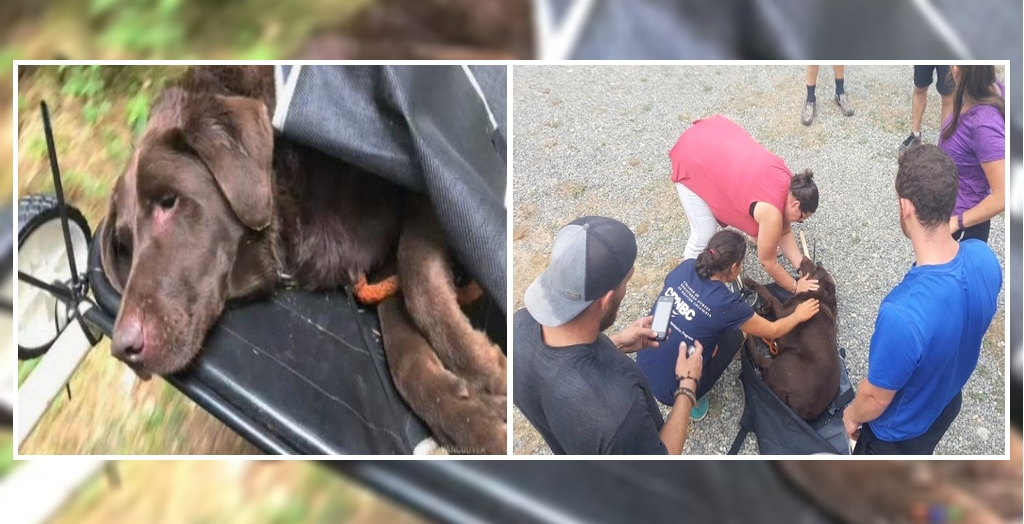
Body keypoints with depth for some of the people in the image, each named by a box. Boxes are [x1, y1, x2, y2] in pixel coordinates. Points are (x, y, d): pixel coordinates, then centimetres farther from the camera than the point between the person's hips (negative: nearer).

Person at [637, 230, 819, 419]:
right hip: (673, 391, -5)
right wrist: (799, 315, 18)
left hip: (643, 369, 5)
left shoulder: (685, 268, -7)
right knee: (737, 332, 11)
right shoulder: (726, 304, -20)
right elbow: (773, 331, -1)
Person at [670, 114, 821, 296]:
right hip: (691, 159, -8)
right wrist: (795, 287, 2)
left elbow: (784, 232, 11)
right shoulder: (772, 212, -25)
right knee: (705, 235, -5)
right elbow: (768, 261, -10)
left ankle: (758, 235, 50)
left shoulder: (788, 182, -2)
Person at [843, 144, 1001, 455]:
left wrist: (852, 414, -6)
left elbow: (877, 399, -28)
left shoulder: (903, 315, -47)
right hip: (948, 401, 6)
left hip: (902, 428, -6)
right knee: (918, 460, 37)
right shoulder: (984, 258, -25)